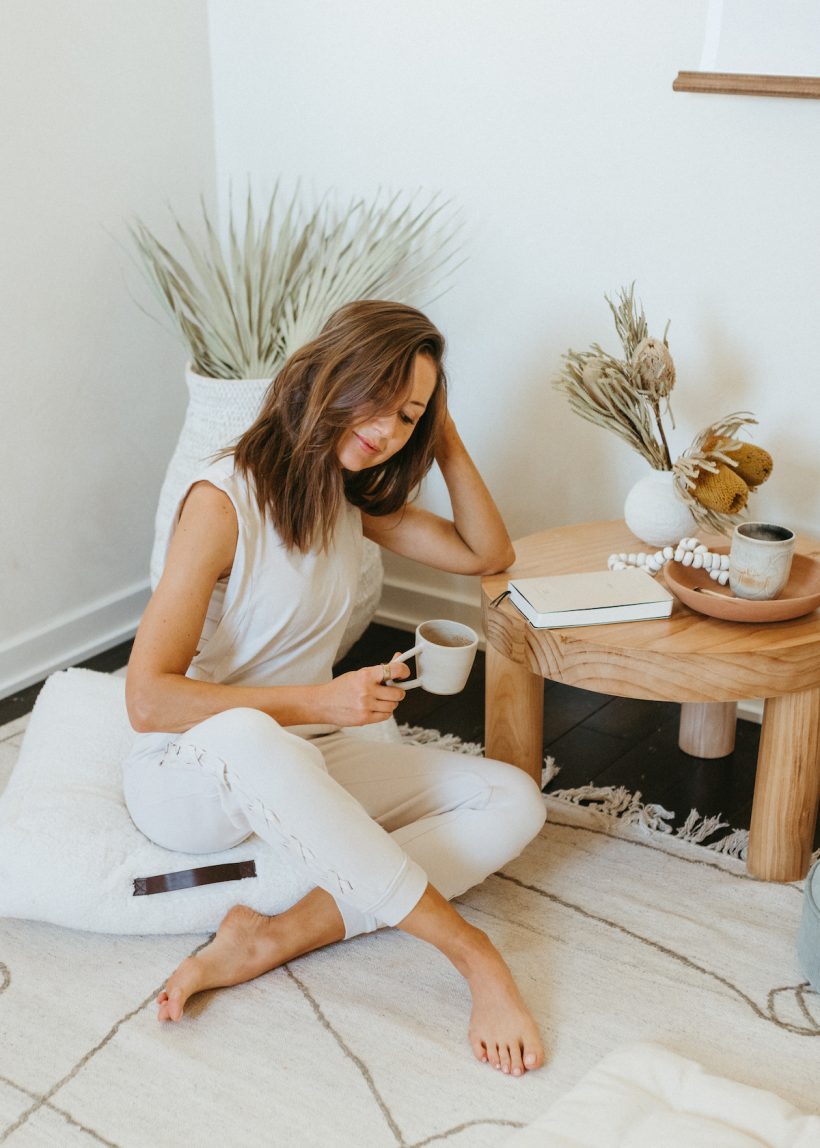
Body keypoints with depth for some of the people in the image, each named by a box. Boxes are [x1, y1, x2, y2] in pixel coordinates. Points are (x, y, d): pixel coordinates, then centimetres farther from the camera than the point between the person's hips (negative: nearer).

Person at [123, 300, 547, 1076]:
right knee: (248, 736, -45)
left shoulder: (352, 493, 5)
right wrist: (319, 702, -25)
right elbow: (149, 699, -22)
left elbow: (487, 554, 12)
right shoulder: (225, 499, -19)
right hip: (185, 774, -7)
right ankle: (472, 955, -33)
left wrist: (446, 439, 0)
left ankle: (274, 939, -24)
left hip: (299, 766, 7)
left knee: (514, 801, -13)